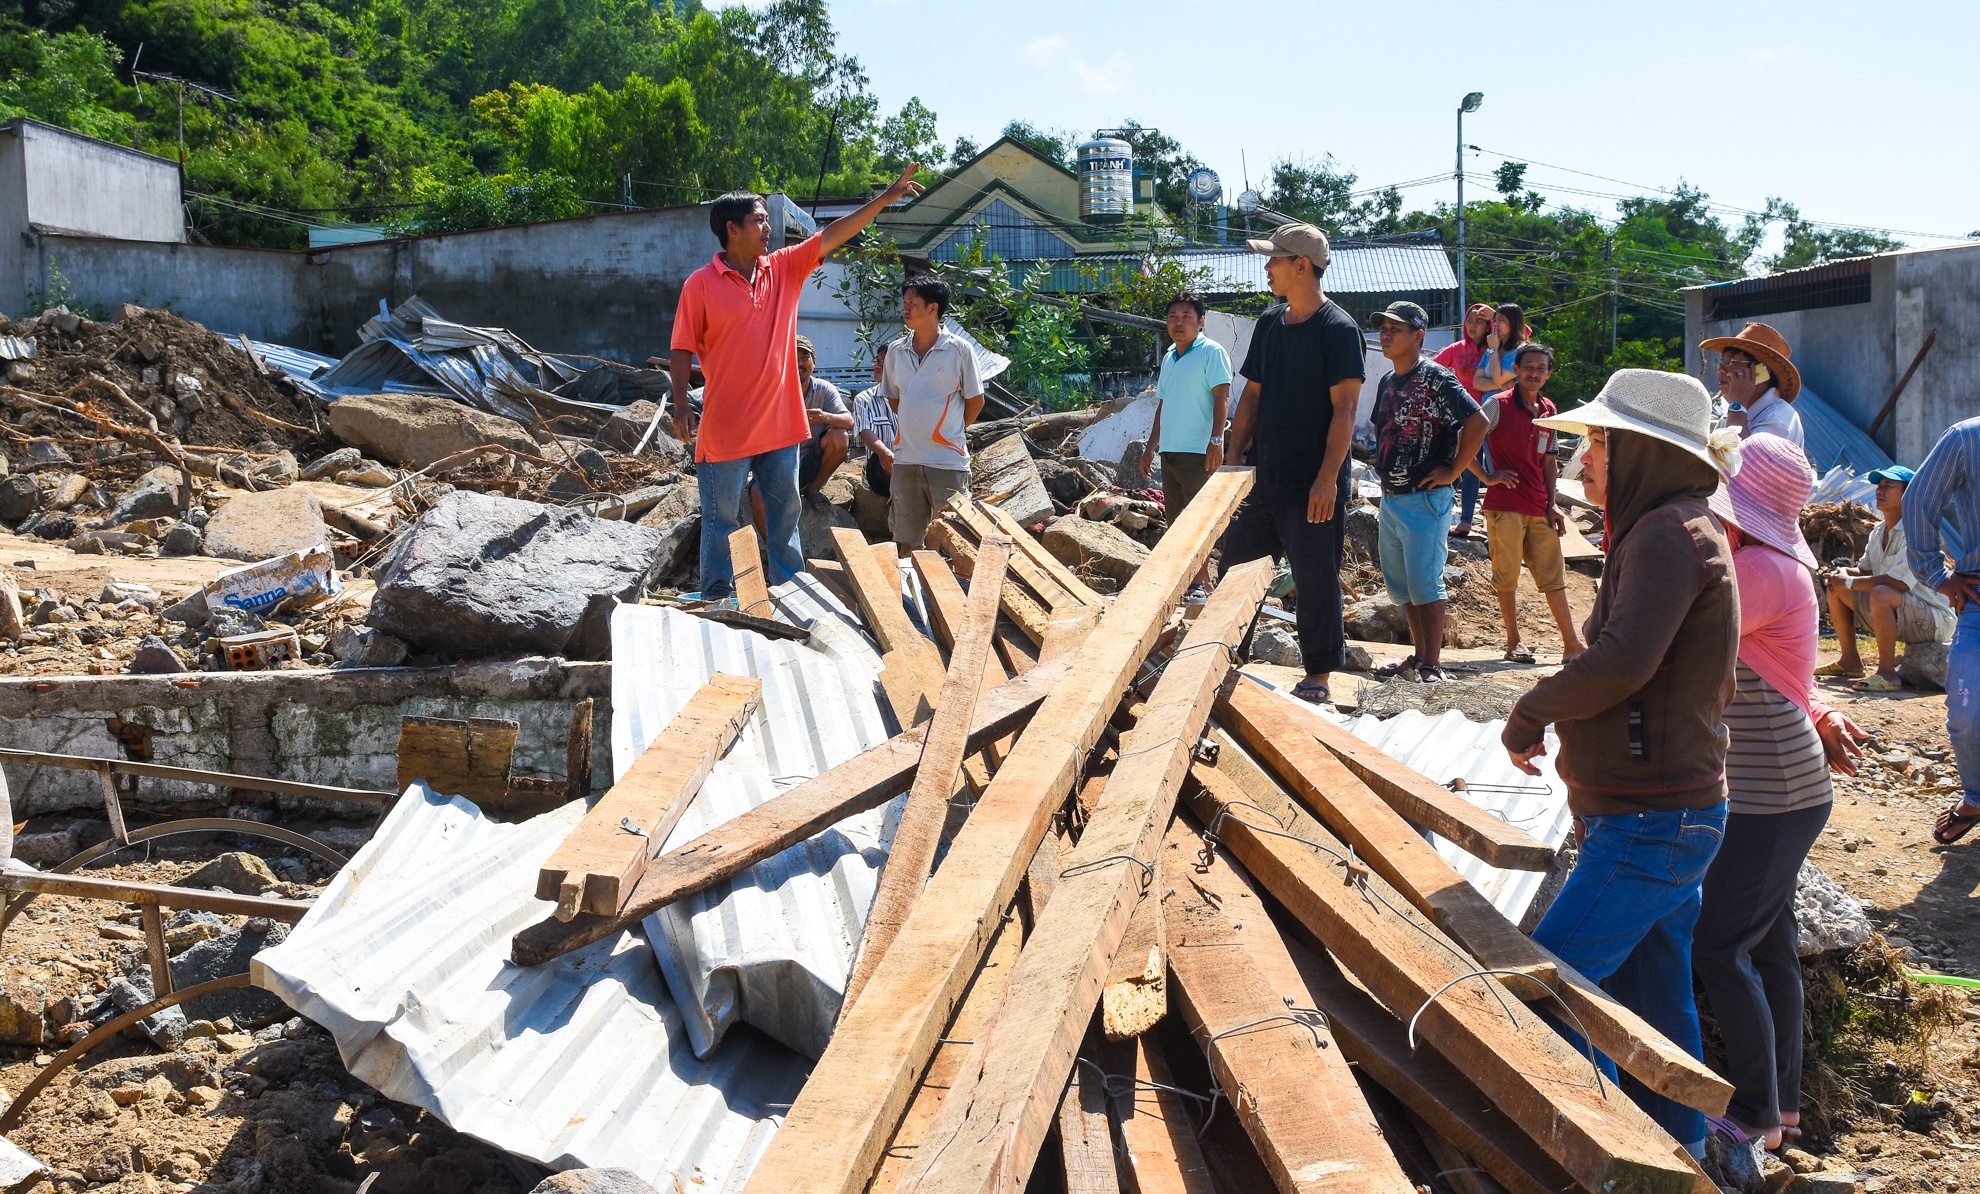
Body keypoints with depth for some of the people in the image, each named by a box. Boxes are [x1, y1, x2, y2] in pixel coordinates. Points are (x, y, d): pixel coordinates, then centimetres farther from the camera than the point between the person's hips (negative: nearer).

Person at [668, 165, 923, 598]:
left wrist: (888, 196, 3)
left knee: (785, 514, 13)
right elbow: (682, 350, -6)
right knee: (722, 520, 4)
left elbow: (833, 234, 6)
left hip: (780, 424, 5)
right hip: (725, 428, -5)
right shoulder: (701, 284, -7)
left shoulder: (785, 268, 6)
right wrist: (681, 404, -16)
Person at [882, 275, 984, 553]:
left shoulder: (958, 349, -6)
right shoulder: (896, 351, 6)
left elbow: (975, 401, 2)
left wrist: (949, 433, 8)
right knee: (905, 541, 9)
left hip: (947, 460, -4)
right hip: (905, 458, 4)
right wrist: (915, 429, 8)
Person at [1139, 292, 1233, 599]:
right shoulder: (1169, 355, 18)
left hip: (1197, 452, -8)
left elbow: (1221, 397, -13)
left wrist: (1216, 440, -23)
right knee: (1175, 519, 11)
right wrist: (1151, 446, 22)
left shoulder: (1211, 352, -6)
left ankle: (1201, 581, -5)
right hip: (1169, 451, 8)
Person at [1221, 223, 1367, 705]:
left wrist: (1328, 477, -20)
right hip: (1264, 478, 7)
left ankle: (1318, 678, 13)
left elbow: (1344, 409, -15)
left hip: (1314, 485, -7)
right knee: (1235, 565, 10)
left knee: (1315, 579, 2)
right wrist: (1232, 459, 11)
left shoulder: (1338, 329, -11)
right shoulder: (1270, 322, 11)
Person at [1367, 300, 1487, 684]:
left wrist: (1452, 471, -16)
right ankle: (1418, 655, 25)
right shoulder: (1387, 381, 13)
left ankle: (1432, 665, -1)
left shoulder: (1434, 378, -13)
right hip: (1390, 497, 9)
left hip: (1424, 498, -9)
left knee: (1424, 582, -7)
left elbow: (1477, 422, -20)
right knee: (1398, 583, 14)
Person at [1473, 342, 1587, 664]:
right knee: (1507, 578, 2)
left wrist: (1552, 504, 11)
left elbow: (1549, 460, 18)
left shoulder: (1549, 411, 13)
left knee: (1554, 576, 7)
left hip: (1539, 509, 5)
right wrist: (1487, 477, -9)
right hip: (1504, 506, -5)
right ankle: (1514, 642, 12)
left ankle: (1571, 644, 12)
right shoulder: (1498, 405, -4)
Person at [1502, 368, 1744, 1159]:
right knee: (1656, 1000, 17)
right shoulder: (1691, 529, 16)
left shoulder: (1669, 532, -17)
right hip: (1659, 816, 10)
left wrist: (1532, 713, -15)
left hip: (1651, 823, -10)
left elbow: (1624, 660, -28)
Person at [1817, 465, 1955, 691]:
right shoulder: (1879, 533, 9)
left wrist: (1849, 582, -24)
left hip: (1933, 621, -9)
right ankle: (1850, 662, 15)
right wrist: (1844, 573, -8)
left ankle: (1887, 673, -27)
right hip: (1898, 620, 9)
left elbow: (1898, 581, -30)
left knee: (1881, 593, -37)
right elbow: (1863, 570, 15)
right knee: (1836, 588, 8)